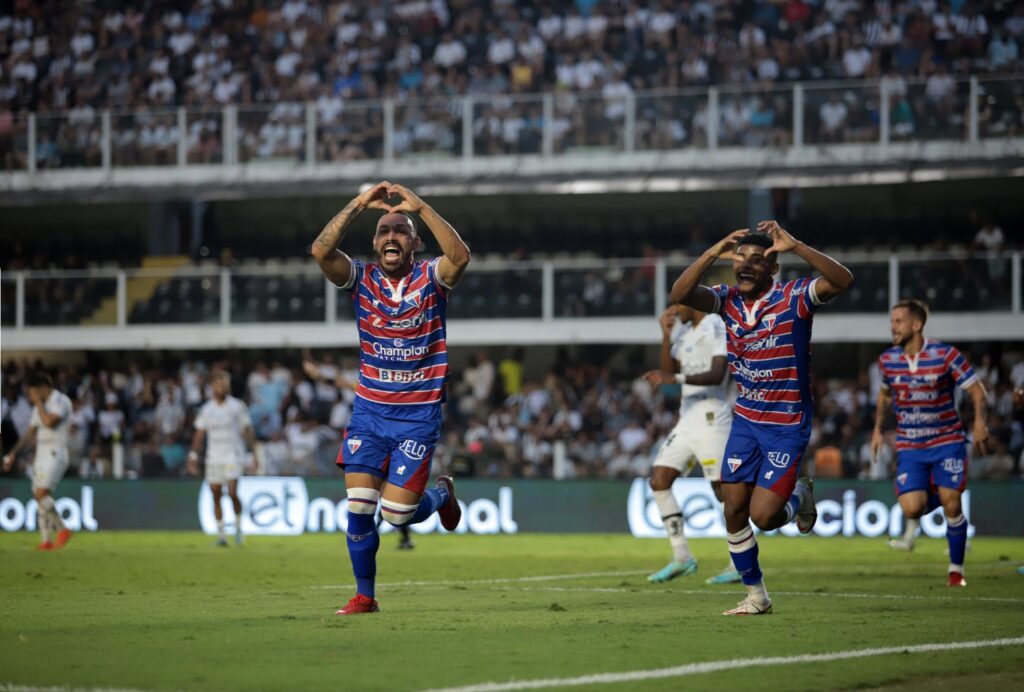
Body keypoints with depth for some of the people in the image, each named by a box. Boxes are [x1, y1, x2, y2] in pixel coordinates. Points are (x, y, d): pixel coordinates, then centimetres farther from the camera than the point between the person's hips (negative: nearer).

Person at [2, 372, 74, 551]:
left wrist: (38, 402, -12)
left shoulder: (61, 401, -8)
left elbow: (49, 421, -25)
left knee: (41, 494, -21)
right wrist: (13, 453, 18)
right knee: (40, 496, 2)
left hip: (55, 454, -9)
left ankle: (62, 530, -13)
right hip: (41, 454, 9)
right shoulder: (40, 406, 18)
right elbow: (30, 433, 23)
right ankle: (46, 541, 1)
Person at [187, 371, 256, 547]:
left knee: (232, 493, -16)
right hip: (214, 458, 3)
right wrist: (193, 456, 4)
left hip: (234, 456, -3)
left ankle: (238, 527, 5)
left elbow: (247, 430, 3)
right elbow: (199, 433, 11)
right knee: (216, 496, 1)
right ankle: (221, 534, 8)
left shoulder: (238, 406, 1)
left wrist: (254, 451, -3)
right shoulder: (206, 409, 8)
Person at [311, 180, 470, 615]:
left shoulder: (430, 278, -6)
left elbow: (460, 256, -29)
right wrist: (360, 204, -22)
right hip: (369, 411, 3)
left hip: (418, 415, -3)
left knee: (397, 513, -5)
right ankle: (364, 595, 10)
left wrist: (420, 207, -30)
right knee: (358, 506, -5)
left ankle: (441, 494, 28)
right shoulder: (362, 279, 0)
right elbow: (321, 251, -17)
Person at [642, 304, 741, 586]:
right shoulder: (684, 332, 15)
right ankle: (682, 557, 5)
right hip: (688, 418, 9)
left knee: (722, 488, -7)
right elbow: (669, 371, 15)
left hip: (712, 417, -9)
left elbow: (716, 375, -21)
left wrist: (677, 378, -30)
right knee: (659, 480, 1)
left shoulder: (716, 327, -11)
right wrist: (667, 336, 5)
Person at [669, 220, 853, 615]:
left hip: (787, 427, -5)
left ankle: (799, 496, 26)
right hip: (745, 420, 5)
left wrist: (794, 246, -38)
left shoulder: (794, 298, -15)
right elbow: (679, 295, -12)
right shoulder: (729, 300, -1)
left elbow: (842, 280, -30)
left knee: (763, 516, -9)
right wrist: (713, 253, -22)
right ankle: (755, 595, 20)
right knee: (733, 511, 3)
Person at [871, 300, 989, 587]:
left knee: (951, 505, -10)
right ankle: (912, 527, 24)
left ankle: (956, 569, 9)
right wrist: (878, 428, 12)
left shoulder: (946, 355, -12)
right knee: (911, 507, -16)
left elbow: (977, 390, -8)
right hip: (909, 447, 2)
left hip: (947, 442, -2)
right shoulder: (887, 360, 0)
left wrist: (980, 421, -24)